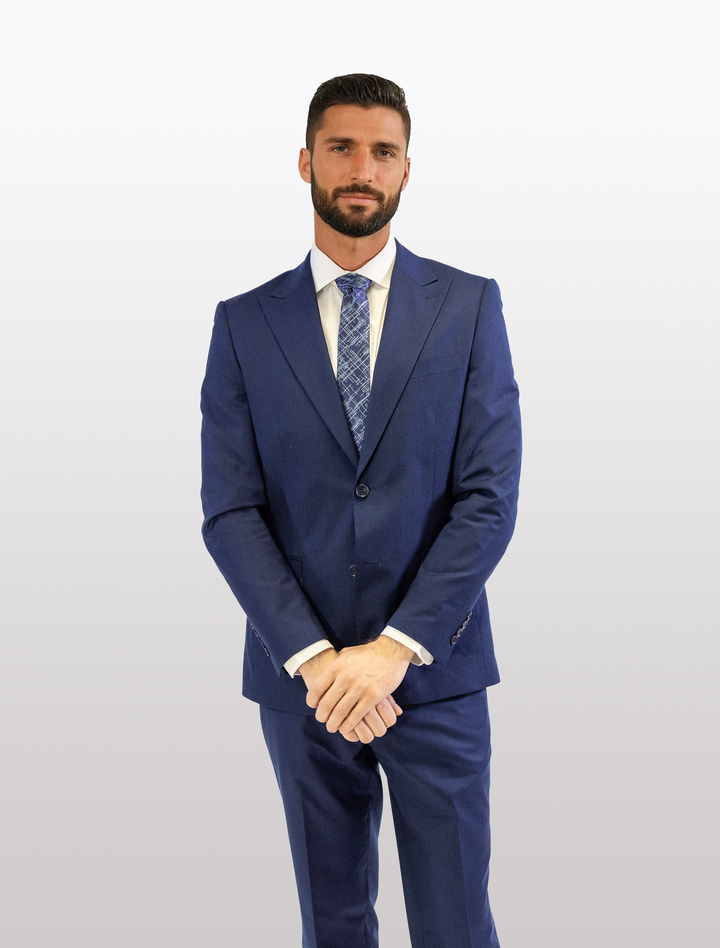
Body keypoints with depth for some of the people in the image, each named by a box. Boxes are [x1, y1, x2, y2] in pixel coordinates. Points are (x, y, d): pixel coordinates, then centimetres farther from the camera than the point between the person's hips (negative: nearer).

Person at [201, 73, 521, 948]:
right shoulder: (243, 323, 2)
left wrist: (394, 649, -16)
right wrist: (313, 659, -15)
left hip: (435, 675, -1)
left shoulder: (469, 305, 1)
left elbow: (489, 495, -7)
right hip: (299, 679, 1)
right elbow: (228, 512, -4)